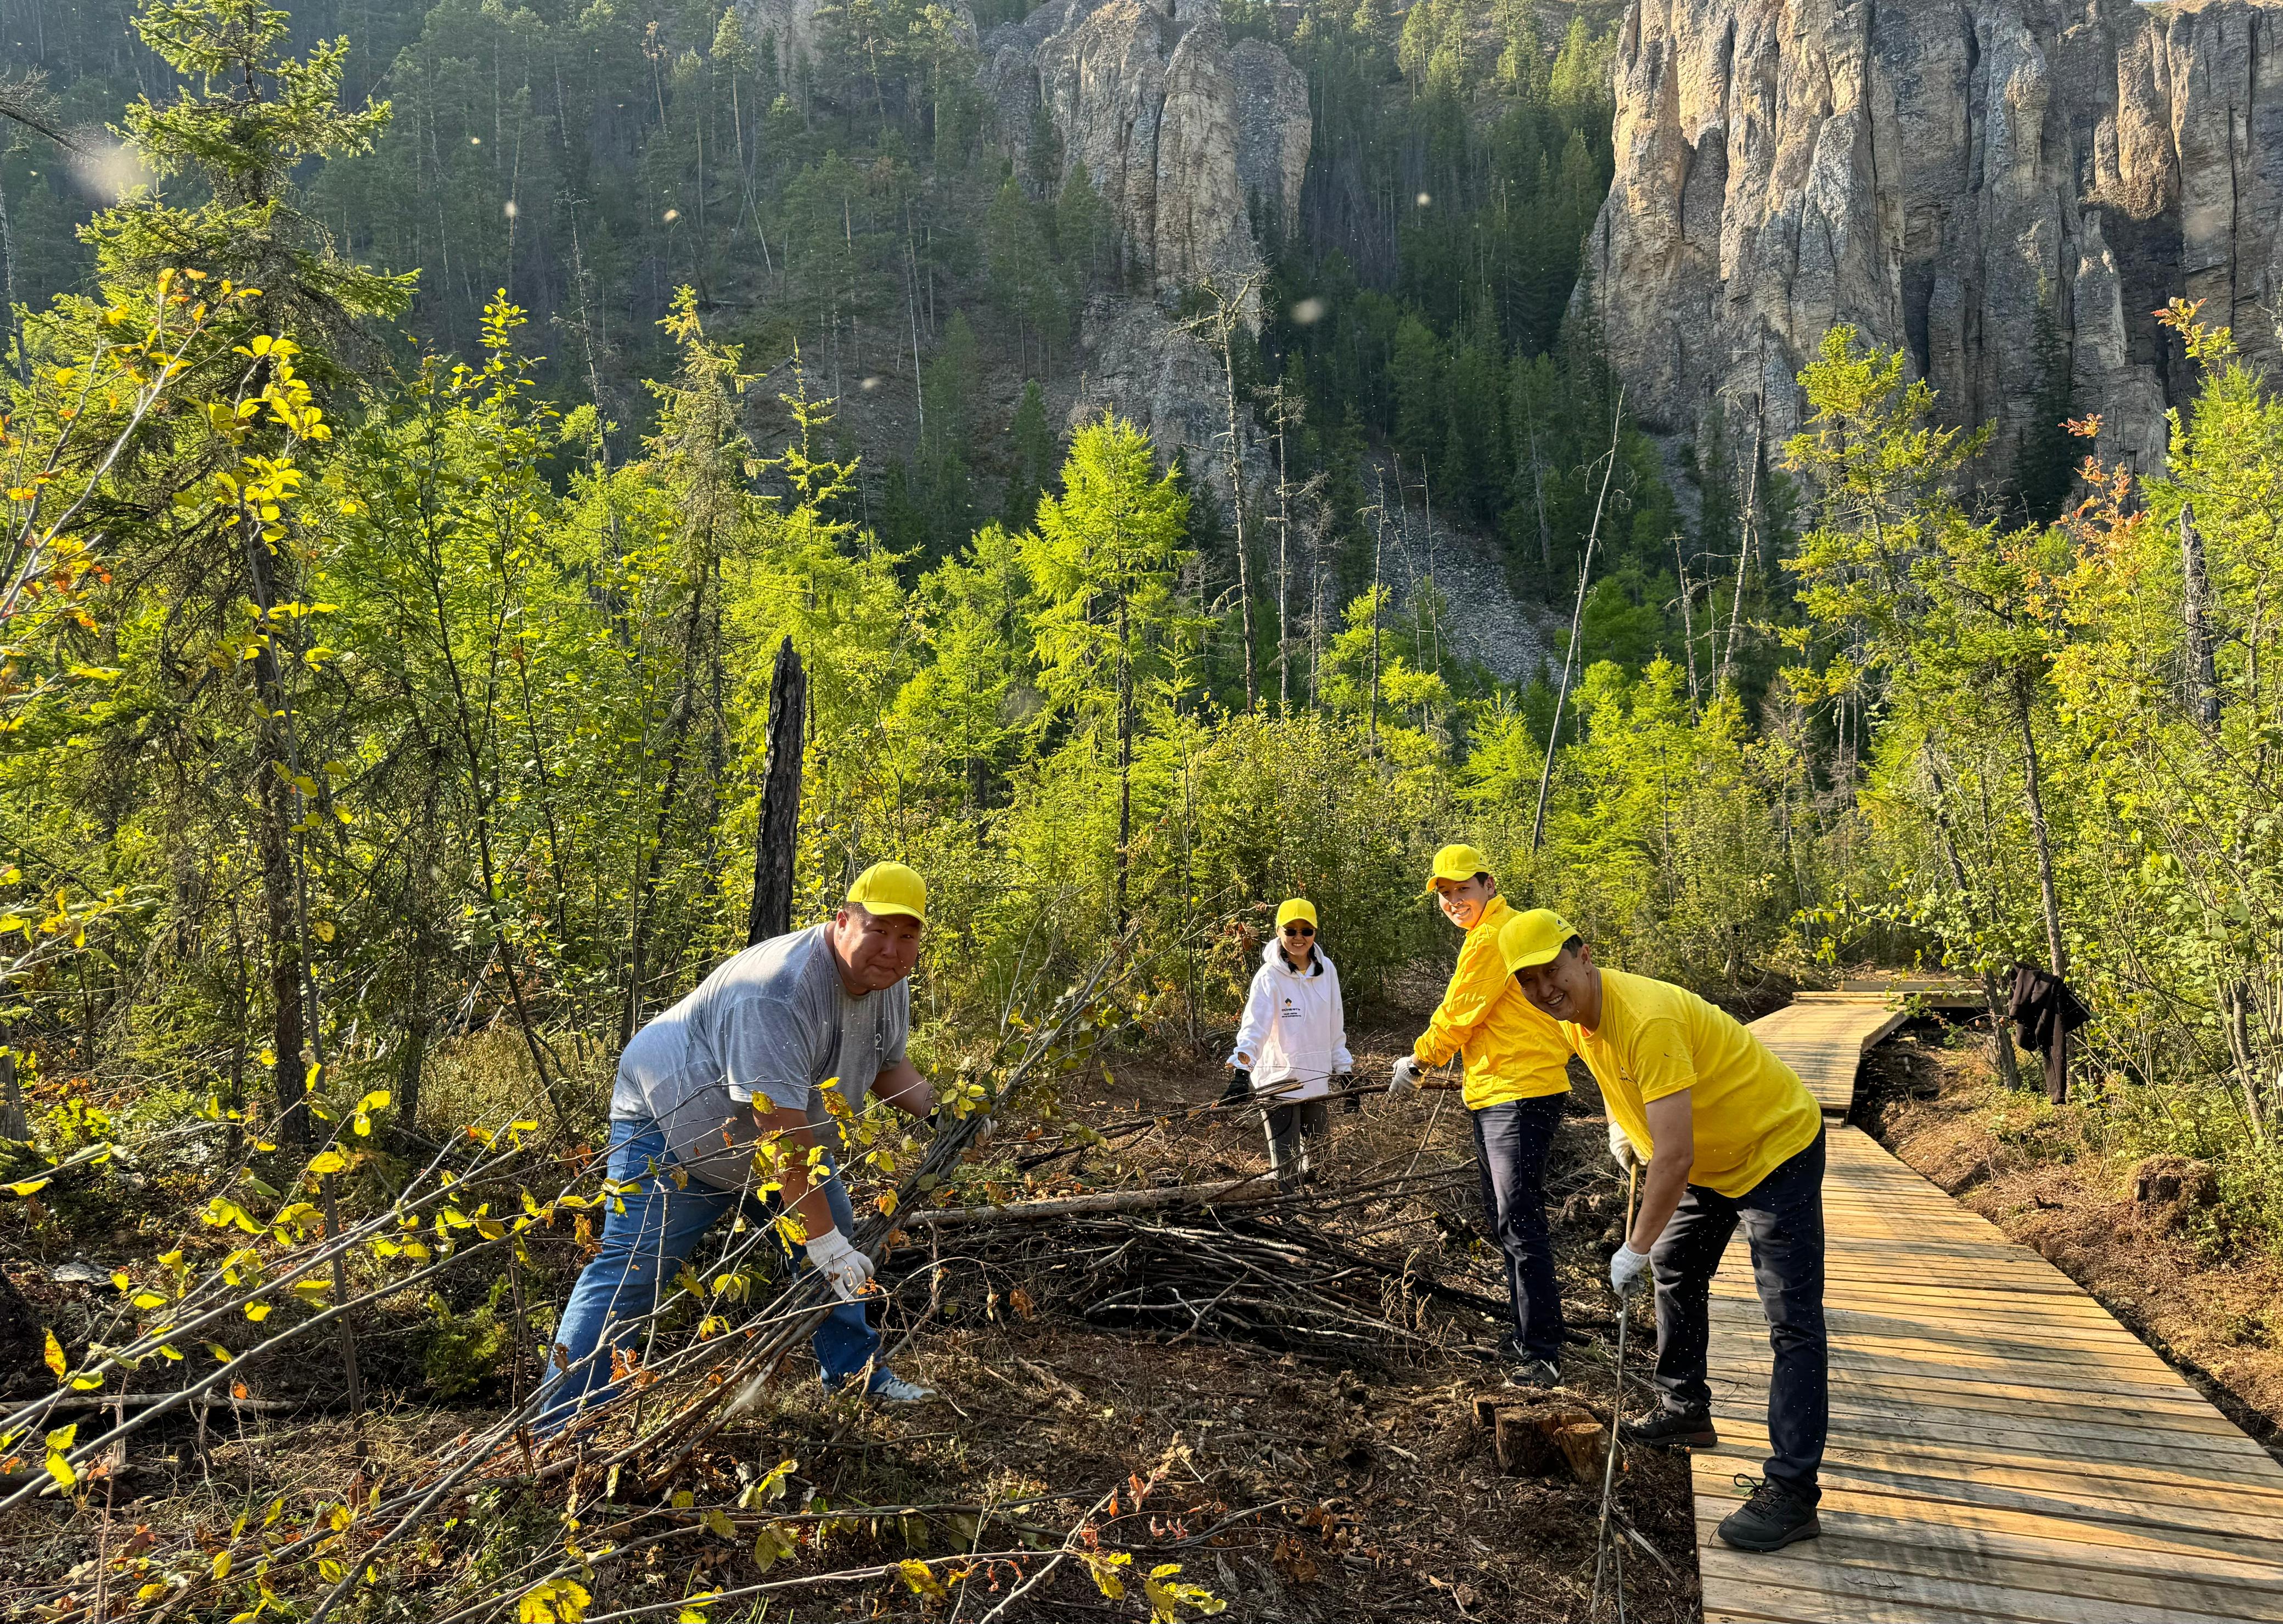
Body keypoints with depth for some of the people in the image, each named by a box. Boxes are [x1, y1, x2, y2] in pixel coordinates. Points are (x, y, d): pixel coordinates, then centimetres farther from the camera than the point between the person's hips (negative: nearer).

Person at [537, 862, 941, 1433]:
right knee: (632, 1270, -10)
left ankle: (854, 1372, 26)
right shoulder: (781, 991, -37)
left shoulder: (888, 983, -8)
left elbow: (887, 1064, 11)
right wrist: (823, 1240, -38)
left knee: (838, 1238, 10)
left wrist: (934, 1107, -8)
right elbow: (782, 1130, -39)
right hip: (674, 1122, -9)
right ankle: (560, 1426, -5)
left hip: (787, 1127, 9)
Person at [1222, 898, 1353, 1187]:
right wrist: (1241, 1071, -41)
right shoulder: (1269, 976, -15)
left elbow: (1335, 1028, 10)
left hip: (1318, 1080, 5)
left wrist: (1345, 1071, 11)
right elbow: (1254, 1025, -28)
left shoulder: (1327, 970, 0)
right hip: (1279, 1082, -5)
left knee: (1315, 1153, 21)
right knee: (1285, 1165, -2)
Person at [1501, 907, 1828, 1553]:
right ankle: (1685, 1411, 39)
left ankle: (1791, 1492, -11)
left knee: (1793, 1324, -11)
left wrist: (1635, 1249, -28)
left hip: (1776, 1148, -10)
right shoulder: (1576, 1014, -7)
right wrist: (1621, 1126, 8)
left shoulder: (1647, 1018, -36)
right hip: (1712, 1156, 10)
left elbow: (1673, 1157, -36)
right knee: (1675, 1270, 23)